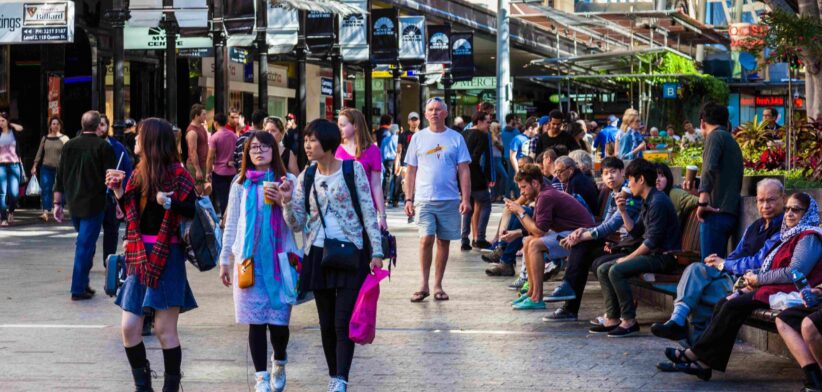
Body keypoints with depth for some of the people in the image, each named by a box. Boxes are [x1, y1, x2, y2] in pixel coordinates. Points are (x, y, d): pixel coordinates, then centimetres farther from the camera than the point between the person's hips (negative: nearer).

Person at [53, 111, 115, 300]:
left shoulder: (69, 146, 6)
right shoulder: (104, 147, -7)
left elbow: (60, 177, 7)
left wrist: (57, 203, 12)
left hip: (74, 204, 5)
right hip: (94, 204, -5)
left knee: (82, 243, 19)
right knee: (86, 245, -3)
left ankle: (83, 283, 20)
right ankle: (78, 289, -4)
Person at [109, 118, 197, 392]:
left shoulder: (176, 173, -7)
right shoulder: (140, 173, 13)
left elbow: (194, 212, -11)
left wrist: (169, 202, -25)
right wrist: (118, 191, 5)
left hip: (166, 256, -7)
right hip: (139, 256, 7)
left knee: (165, 329, -5)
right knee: (129, 327, 3)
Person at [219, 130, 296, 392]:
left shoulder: (288, 181, 5)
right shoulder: (241, 184, 9)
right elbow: (231, 224, 13)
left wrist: (283, 202, -15)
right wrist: (225, 260, 11)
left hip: (280, 260, -1)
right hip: (249, 261, 1)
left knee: (279, 321, -1)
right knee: (256, 322, -2)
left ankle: (279, 362, 28)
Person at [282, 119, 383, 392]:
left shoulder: (353, 169, -5)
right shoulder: (305, 178, 6)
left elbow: (369, 211, -5)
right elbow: (297, 224, 7)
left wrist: (376, 252, -9)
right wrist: (288, 202, -12)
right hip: (318, 255, 4)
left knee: (343, 321, -11)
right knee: (326, 323, 9)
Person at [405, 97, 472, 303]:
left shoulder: (456, 138, 5)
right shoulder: (418, 138, 7)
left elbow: (464, 171, 4)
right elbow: (411, 171, 10)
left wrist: (466, 199, -4)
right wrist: (408, 199, 3)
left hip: (450, 199, 1)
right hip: (424, 199, -1)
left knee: (444, 241, 6)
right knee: (426, 238, -13)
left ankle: (438, 285, 15)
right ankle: (424, 284, -4)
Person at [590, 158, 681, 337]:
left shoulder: (658, 202, -17)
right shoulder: (647, 202, 15)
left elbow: (653, 240, -21)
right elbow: (636, 232, 19)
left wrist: (627, 258, -16)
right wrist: (623, 211, 8)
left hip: (663, 256, -11)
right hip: (651, 253, 11)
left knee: (617, 270, -27)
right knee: (602, 269, 6)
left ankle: (629, 321, -20)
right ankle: (612, 319, 2)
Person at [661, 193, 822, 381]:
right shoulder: (790, 236, 25)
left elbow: (795, 272, -18)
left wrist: (759, 279, -10)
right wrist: (754, 276, 1)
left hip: (787, 292, -10)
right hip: (772, 288, 10)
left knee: (733, 306, -23)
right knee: (723, 304, -9)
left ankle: (695, 354, -17)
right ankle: (704, 363, -17)